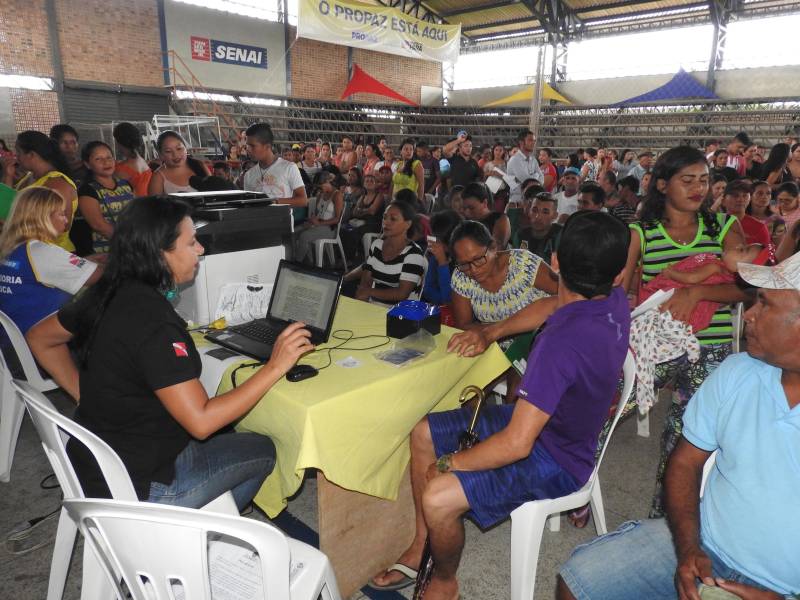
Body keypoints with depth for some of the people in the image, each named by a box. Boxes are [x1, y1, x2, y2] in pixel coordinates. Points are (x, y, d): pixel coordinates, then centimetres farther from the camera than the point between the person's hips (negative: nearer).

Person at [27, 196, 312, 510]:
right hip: (138, 486, -8)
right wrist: (274, 367, -27)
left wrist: (86, 393, 12)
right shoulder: (154, 323, -30)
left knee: (225, 438, 25)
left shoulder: (106, 294, -3)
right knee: (262, 450, 8)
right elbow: (200, 421, -30)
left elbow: (40, 339, 13)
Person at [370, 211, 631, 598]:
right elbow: (552, 305, 11)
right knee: (423, 434, 7)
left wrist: (446, 464, -19)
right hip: (545, 420, 9)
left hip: (556, 461, -9)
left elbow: (516, 444, -35)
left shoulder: (561, 341, -38)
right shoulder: (615, 301, -12)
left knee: (438, 498, -26)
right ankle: (423, 547, 18)